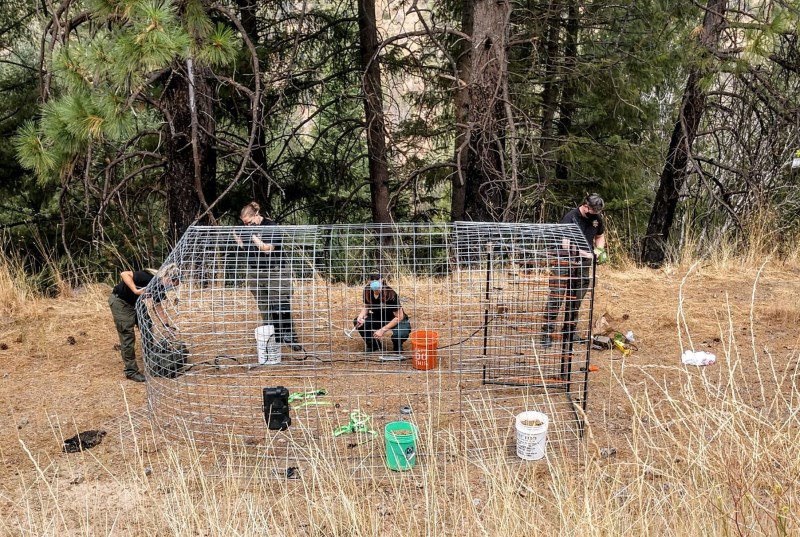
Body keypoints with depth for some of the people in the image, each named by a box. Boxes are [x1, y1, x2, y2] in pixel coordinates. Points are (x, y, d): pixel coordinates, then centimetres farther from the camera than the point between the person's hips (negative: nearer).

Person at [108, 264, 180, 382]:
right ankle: (131, 371, -1)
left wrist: (167, 326, -4)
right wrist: (136, 291, -43)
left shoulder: (161, 287, -6)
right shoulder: (148, 278, -31)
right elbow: (124, 274, -34)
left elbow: (157, 307, 3)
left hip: (135, 302, 9)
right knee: (128, 336, -8)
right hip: (120, 301, -9)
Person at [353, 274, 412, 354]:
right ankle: (373, 344, 7)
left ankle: (397, 346, 2)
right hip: (378, 318, 5)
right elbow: (366, 307, 3)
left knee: (399, 334, -38)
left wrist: (382, 330, -24)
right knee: (357, 322, -19)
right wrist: (361, 316, -20)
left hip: (397, 320, -5)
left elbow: (399, 317, -23)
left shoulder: (390, 294, -29)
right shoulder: (367, 291, -15)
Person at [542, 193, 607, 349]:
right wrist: (588, 254, -25)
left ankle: (569, 332, 23)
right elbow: (566, 245, -21)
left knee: (575, 300, 12)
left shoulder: (598, 219, 4)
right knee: (555, 297, -10)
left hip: (584, 265, 6)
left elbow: (600, 236, 22)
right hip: (565, 263, -6)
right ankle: (547, 333, -8)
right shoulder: (570, 218, -15)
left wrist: (600, 250, 0)